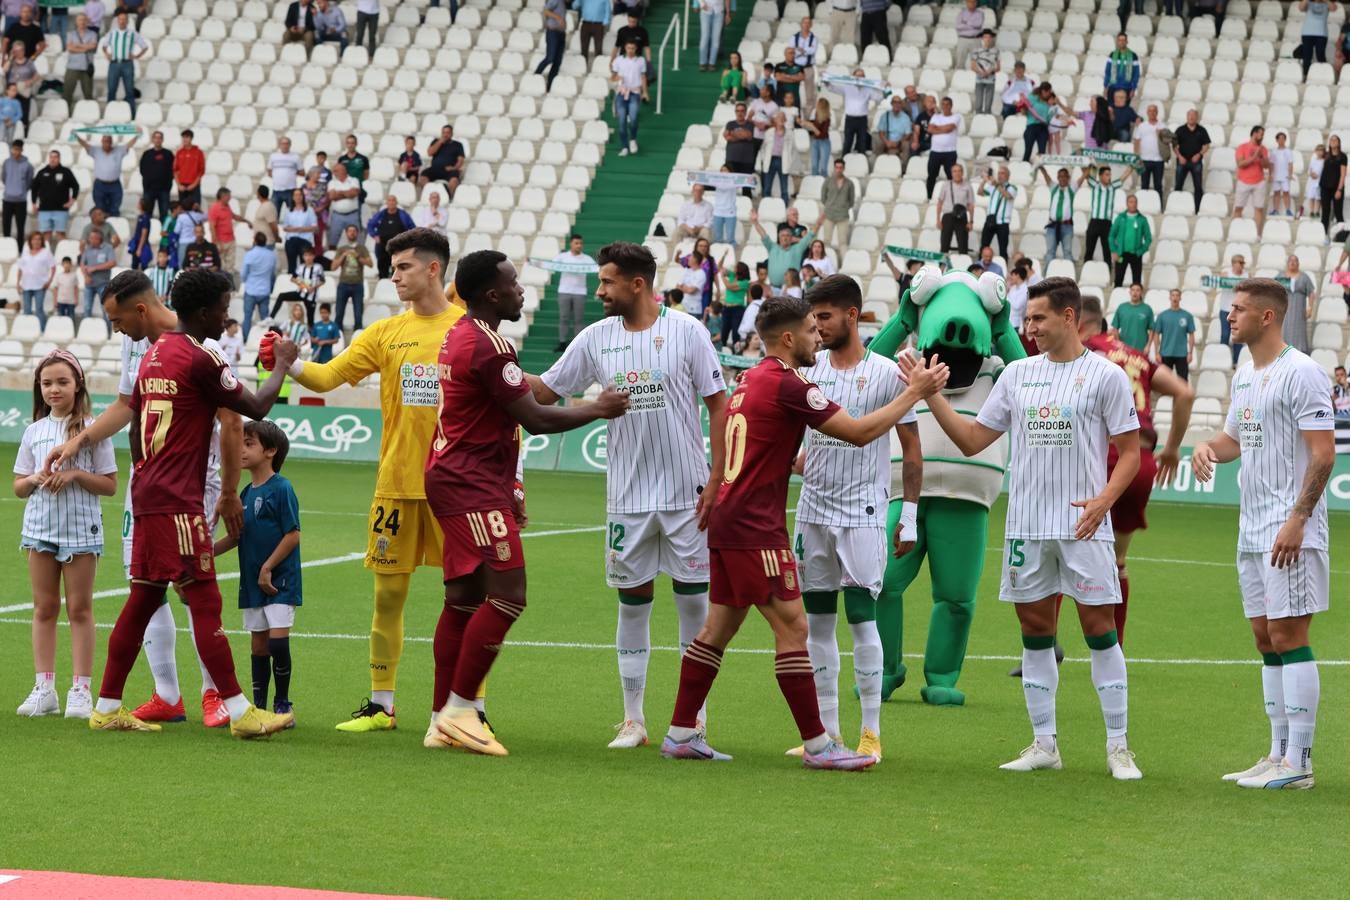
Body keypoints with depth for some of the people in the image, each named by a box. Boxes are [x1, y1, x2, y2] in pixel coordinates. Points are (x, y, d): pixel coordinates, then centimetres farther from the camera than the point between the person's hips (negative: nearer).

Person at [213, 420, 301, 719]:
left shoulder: (281, 489, -11)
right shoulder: (246, 493, 11)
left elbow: (293, 535, -14)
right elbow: (237, 536, 19)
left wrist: (268, 568, -15)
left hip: (280, 580, -7)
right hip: (252, 583, 7)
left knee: (278, 640, -12)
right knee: (258, 644, 10)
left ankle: (283, 704, 0)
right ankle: (259, 707, 16)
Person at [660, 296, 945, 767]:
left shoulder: (751, 379, 14)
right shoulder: (787, 385, -15)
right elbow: (860, 432, -14)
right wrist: (915, 392, -6)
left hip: (727, 520, 10)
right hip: (753, 528, -10)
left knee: (720, 625, 13)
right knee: (791, 626, -6)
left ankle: (681, 733, 16)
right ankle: (817, 745, -4)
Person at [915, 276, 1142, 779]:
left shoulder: (1105, 375, -3)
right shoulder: (1018, 374, 11)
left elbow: (1130, 451, -3)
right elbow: (972, 440, 13)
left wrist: (1104, 499, -18)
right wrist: (931, 396, 3)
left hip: (1082, 527, -5)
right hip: (1026, 526, 5)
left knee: (1099, 627, -4)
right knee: (1035, 629, 6)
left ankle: (1118, 747, 1)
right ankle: (1044, 745, 14)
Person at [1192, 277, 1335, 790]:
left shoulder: (1299, 373, -12)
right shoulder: (1244, 375, 15)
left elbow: (1323, 452, -16)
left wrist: (1297, 520, -21)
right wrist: (1208, 447, 2)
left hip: (1290, 532, -9)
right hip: (1252, 530, 9)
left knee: (1288, 636, -9)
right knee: (1266, 638, 10)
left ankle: (1298, 763, -7)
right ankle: (1279, 754, 15)